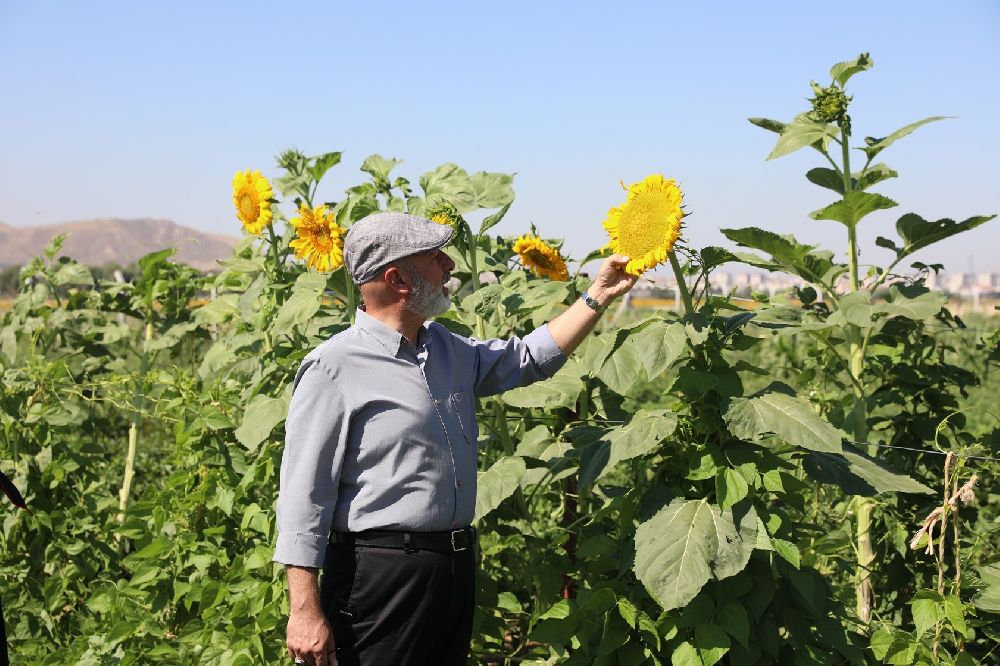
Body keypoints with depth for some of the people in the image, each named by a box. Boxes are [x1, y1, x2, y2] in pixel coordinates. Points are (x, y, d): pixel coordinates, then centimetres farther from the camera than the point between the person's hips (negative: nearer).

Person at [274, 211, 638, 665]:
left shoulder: (448, 349, 11)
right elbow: (304, 496, -15)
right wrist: (305, 610, -18)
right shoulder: (334, 368, -13)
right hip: (378, 577, -8)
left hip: (455, 570, 8)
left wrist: (598, 297, 22)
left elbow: (530, 358, 26)